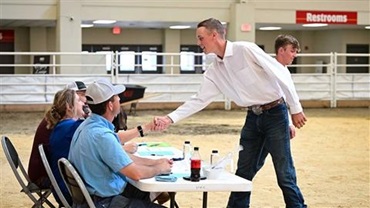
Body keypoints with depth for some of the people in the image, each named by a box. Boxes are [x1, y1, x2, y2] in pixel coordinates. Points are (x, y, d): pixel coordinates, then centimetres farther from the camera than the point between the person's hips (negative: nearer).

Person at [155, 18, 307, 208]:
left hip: (274, 113, -7)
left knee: (284, 172, -4)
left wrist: (296, 108, -14)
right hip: (253, 117, 7)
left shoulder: (245, 50, -16)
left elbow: (280, 74, -15)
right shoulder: (214, 71, 5)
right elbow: (199, 100, 6)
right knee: (243, 172, 11)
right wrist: (170, 118, -5)